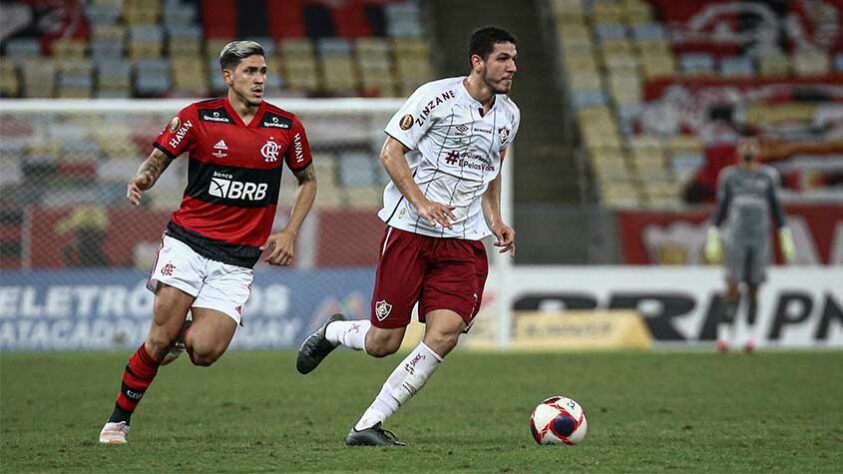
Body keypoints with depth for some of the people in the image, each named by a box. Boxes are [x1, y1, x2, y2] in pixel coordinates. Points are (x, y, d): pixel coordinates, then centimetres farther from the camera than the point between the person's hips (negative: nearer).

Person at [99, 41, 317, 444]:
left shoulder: (286, 126, 4)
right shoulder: (198, 117, -2)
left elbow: (308, 180, 18)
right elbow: (158, 159, 2)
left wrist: (290, 233, 6)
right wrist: (142, 179, -22)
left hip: (238, 259, 2)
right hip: (188, 241, -1)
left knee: (204, 351, -14)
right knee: (159, 341, -11)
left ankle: (185, 335, 22)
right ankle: (118, 420, 8)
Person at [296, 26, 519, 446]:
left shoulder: (508, 115, 12)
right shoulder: (436, 96, -9)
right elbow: (391, 152, -8)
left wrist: (495, 221, 13)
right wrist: (421, 201, -19)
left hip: (464, 241, 5)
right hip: (409, 230, -5)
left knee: (445, 332, -16)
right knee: (383, 343, -2)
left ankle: (370, 424, -7)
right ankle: (334, 332, 35)